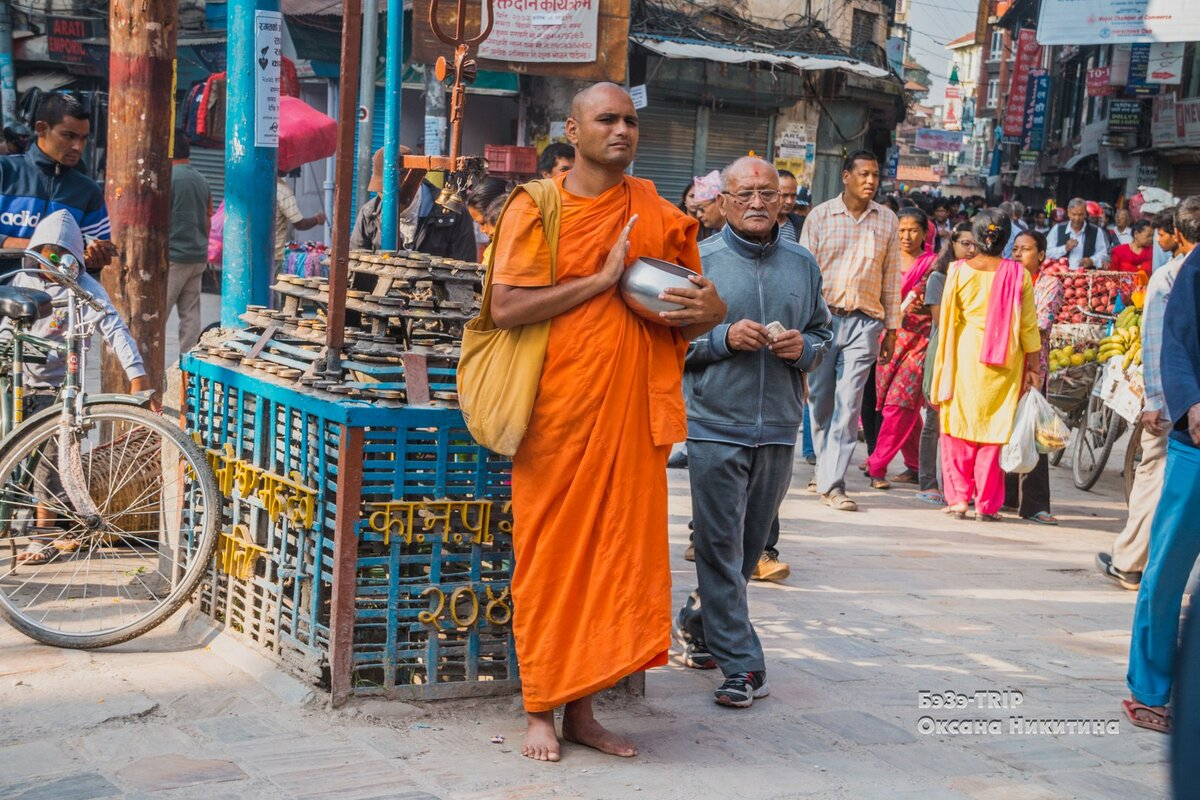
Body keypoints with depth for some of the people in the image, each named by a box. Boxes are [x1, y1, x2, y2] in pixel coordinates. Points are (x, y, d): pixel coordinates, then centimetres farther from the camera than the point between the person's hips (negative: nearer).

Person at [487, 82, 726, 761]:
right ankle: (540, 711, 12)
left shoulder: (659, 216, 13)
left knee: (618, 551, 5)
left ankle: (581, 708, 16)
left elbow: (687, 318, 20)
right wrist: (604, 278, -13)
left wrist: (711, 312, -4)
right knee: (551, 555, 1)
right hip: (558, 409, -4)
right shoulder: (537, 208, 1)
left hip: (633, 412, 4)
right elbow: (507, 306, -12)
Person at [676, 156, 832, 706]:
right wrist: (724, 337, -16)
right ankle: (741, 664, 1)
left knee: (749, 546, 12)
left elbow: (823, 333, 18)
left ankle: (697, 626, 33)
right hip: (715, 424, -4)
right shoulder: (700, 262, 0)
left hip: (778, 427, 4)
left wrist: (804, 348, -4)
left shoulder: (802, 264, 11)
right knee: (721, 547, -5)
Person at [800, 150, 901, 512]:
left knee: (848, 404, -6)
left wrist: (891, 328, 9)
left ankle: (832, 482, -5)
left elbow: (891, 277, 11)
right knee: (820, 399, 7)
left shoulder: (886, 220, 8)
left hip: (865, 322, 0)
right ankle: (826, 466, 28)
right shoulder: (820, 216, 2)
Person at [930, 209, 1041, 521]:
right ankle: (987, 504, 9)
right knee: (994, 430, 6)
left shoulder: (959, 271, -4)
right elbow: (1028, 326, -1)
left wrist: (944, 363, 12)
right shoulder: (1018, 275, -5)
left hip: (964, 357, 0)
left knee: (959, 427, 9)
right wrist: (1033, 367, 7)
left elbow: (947, 320, 2)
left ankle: (958, 498, 7)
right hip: (1004, 364, 0)